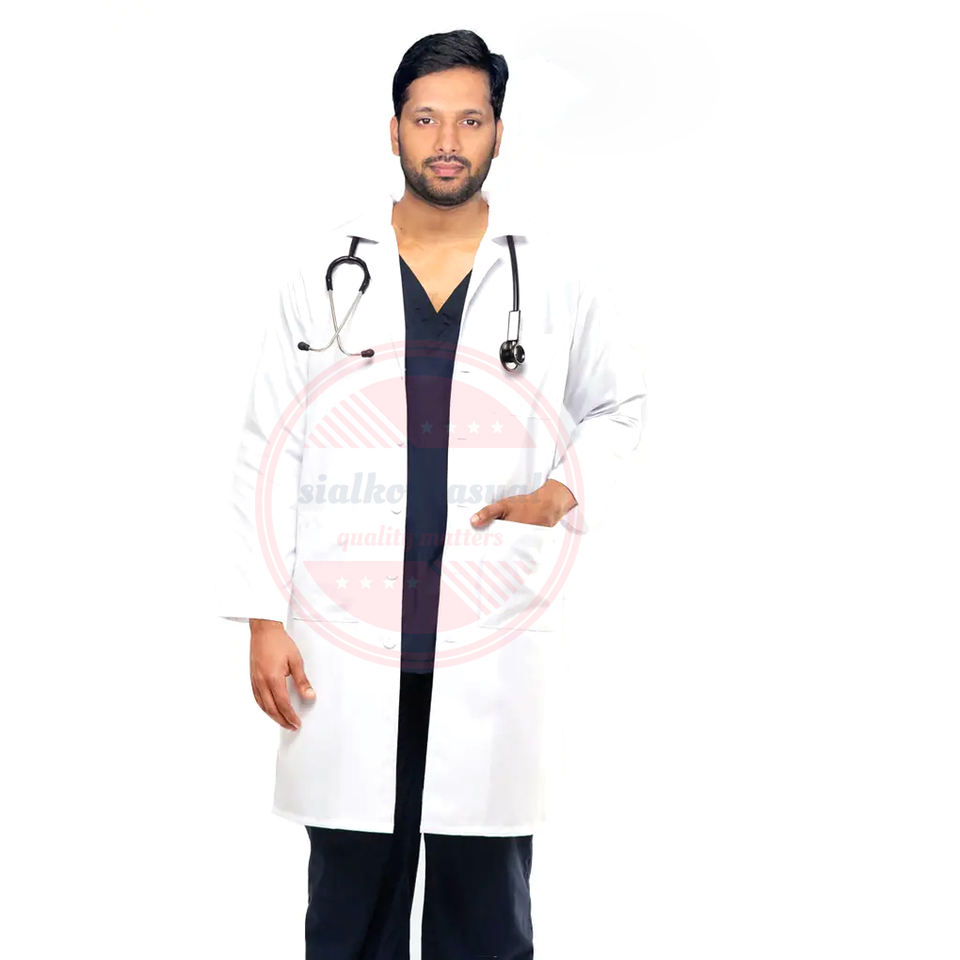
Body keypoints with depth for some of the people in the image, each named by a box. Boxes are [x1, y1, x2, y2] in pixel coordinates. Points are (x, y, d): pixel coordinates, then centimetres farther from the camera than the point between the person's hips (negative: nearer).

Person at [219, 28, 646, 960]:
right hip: (346, 637, 0)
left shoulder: (548, 278, 5)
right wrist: (264, 619, -2)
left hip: (492, 639, 0)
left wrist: (563, 491, -1)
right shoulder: (328, 271, 3)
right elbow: (268, 452, 4)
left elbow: (619, 404, 19)